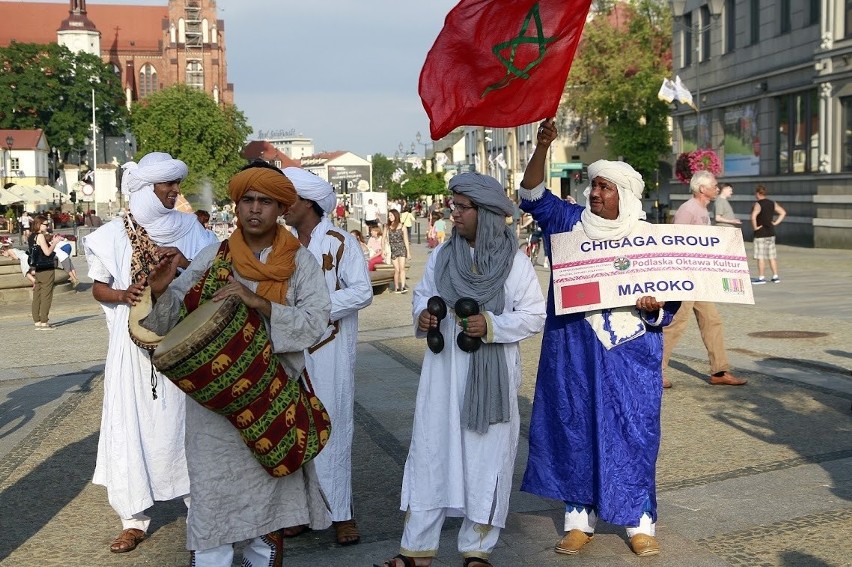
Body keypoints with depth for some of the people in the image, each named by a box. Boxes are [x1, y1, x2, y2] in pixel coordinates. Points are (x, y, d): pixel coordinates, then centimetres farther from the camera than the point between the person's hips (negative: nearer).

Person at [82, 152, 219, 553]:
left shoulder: (189, 228, 4)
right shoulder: (115, 233, 1)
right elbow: (98, 287, 7)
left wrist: (182, 261, -14)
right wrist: (122, 295, -13)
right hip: (134, 341, 0)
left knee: (183, 421, 5)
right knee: (130, 424, 2)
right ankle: (134, 519, 12)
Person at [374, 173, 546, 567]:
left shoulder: (515, 262, -5)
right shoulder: (441, 255, 4)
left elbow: (534, 317, -3)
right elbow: (422, 295, 15)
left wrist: (492, 325, -18)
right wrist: (422, 316, -7)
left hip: (491, 374, -2)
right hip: (444, 370, 3)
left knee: (486, 455, 5)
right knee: (431, 450, 5)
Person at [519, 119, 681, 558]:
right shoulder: (570, 221, 4)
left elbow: (668, 299, 2)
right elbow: (533, 195, -3)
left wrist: (653, 307, -21)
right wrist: (542, 147, -15)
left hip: (629, 356, -2)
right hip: (574, 353, 2)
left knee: (632, 434, 3)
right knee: (575, 429, 8)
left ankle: (640, 523, 17)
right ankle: (579, 520, 21)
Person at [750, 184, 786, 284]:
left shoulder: (758, 204, -14)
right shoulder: (772, 203, 8)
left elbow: (753, 216, -30)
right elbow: (783, 213, 13)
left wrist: (755, 227, -18)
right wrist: (776, 223, 9)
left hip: (761, 233, -7)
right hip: (771, 232, 7)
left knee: (760, 256, -3)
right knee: (772, 256, 12)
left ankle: (761, 277, -1)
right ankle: (776, 276, 15)